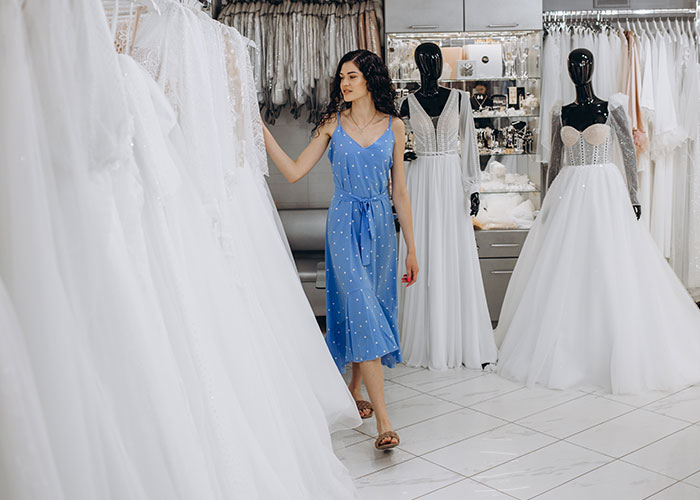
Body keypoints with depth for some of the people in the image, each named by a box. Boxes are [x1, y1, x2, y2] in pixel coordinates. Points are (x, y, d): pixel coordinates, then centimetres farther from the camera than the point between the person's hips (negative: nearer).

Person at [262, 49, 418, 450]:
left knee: (375, 308, 9)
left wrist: (411, 248, 6)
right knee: (361, 310, -11)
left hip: (381, 225, 2)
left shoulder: (393, 127, 4)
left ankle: (355, 390, 31)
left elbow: (399, 190, 6)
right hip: (344, 225, -2)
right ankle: (383, 420, -13)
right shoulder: (333, 125, 3)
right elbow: (294, 172, -1)